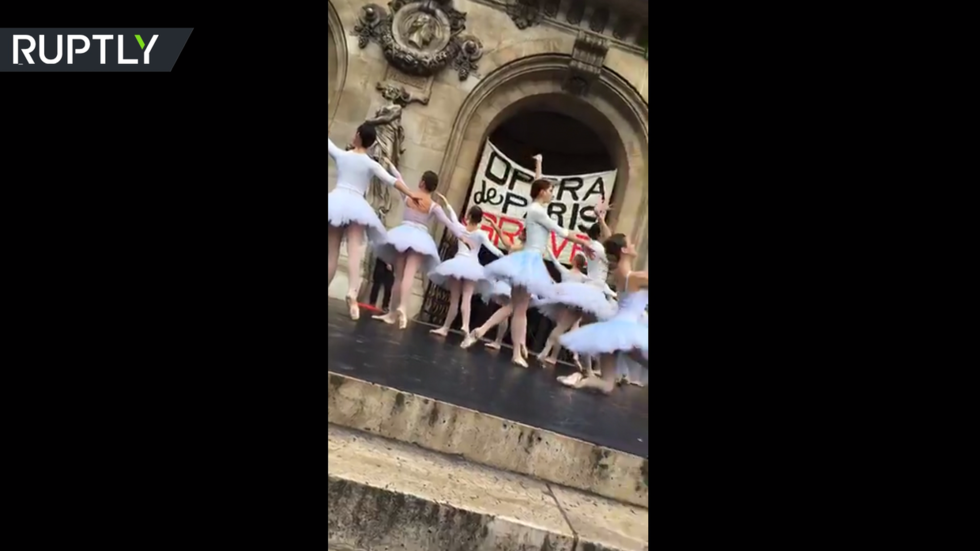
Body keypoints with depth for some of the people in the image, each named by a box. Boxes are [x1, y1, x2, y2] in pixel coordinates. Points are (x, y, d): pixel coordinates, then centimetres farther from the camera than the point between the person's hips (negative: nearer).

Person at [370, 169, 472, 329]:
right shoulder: (434, 206, 3)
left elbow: (398, 178, 21)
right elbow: (448, 223, 1)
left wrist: (391, 165, 37)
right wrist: (462, 236, 5)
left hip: (403, 235, 2)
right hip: (420, 238, -1)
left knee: (399, 275, 8)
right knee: (409, 274, -16)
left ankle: (393, 312, 11)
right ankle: (401, 307, -37)